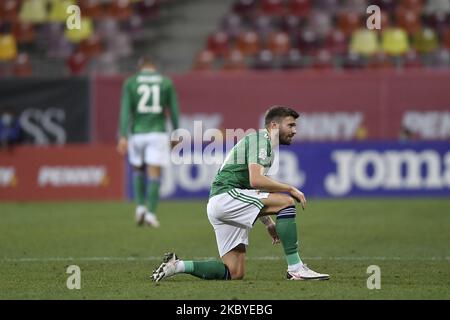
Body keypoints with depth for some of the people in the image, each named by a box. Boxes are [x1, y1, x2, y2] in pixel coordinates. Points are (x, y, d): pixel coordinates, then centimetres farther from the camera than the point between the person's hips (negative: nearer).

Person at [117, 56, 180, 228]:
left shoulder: (130, 82, 4)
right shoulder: (166, 82, 5)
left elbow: (125, 110, -6)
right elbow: (174, 110, 5)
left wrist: (123, 137, -10)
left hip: (137, 134, 1)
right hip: (158, 133, -1)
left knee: (138, 170, 21)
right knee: (154, 174, 0)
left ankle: (140, 206, 8)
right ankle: (151, 213, -10)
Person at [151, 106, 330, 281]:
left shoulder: (266, 144, 25)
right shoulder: (260, 138, -6)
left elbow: (253, 192, 29)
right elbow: (255, 180, -21)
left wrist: (268, 223, 22)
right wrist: (291, 189, -14)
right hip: (225, 196, -10)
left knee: (234, 273, 3)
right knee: (287, 202, -20)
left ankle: (178, 265, 7)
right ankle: (296, 269, -21)